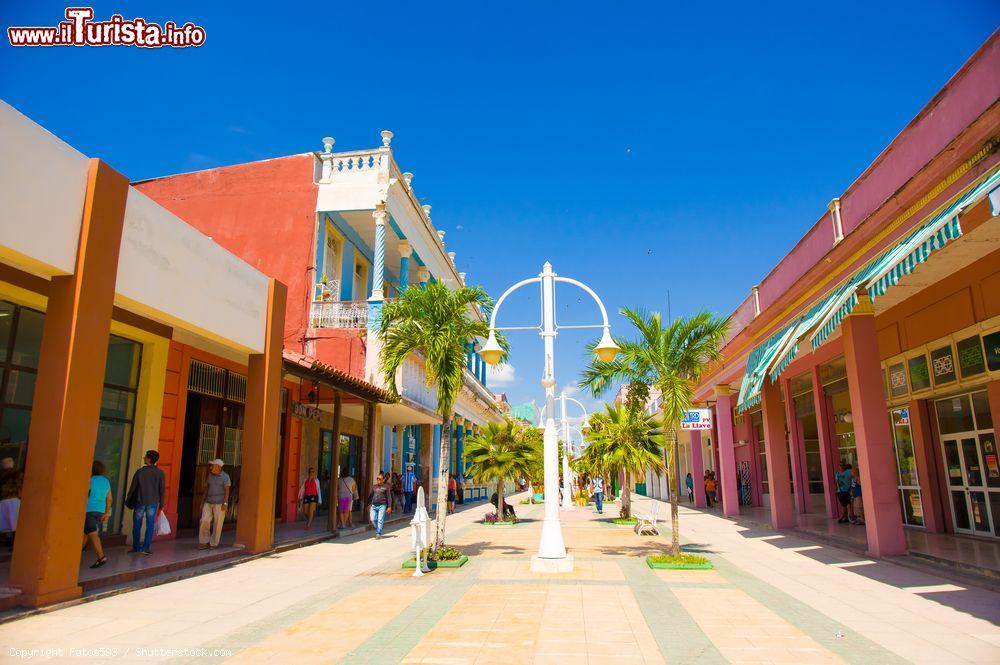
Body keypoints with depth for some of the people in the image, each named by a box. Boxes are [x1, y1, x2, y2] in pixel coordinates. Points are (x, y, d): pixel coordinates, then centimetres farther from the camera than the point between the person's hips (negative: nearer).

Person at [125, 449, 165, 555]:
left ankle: (136, 547, 14)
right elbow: (162, 489, -1)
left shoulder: (140, 472, -5)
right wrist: (161, 504, 7)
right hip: (153, 503, 1)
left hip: (140, 502, -1)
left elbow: (133, 488, -1)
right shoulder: (160, 473, -2)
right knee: (150, 525, 5)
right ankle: (145, 547, 2)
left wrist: (128, 502, 11)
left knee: (137, 525, 11)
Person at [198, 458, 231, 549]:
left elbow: (227, 490, -13)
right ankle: (204, 542, 5)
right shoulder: (210, 475, 9)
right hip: (209, 503, 5)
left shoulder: (225, 477, -8)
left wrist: (225, 503, -20)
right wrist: (203, 501, 10)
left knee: (217, 524, -1)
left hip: (220, 503, -5)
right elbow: (207, 488, 13)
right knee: (204, 521, -6)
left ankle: (214, 544, 10)